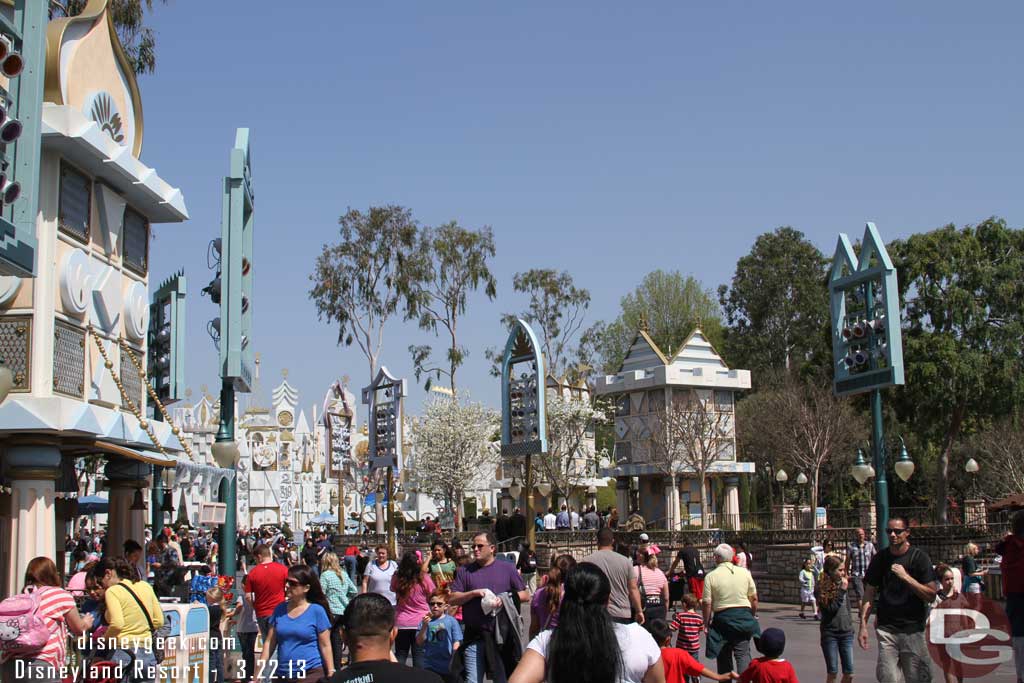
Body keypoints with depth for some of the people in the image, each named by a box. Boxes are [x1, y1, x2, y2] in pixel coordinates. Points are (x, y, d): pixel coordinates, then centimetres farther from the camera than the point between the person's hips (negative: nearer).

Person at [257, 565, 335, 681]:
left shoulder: (316, 611, -5)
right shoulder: (279, 609, 6)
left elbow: (325, 646, -5)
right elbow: (269, 643, 7)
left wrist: (331, 675, -8)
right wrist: (257, 674, 3)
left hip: (311, 674, -4)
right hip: (282, 675, 4)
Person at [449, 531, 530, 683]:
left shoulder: (507, 568, 7)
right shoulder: (465, 571, 9)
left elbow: (525, 595, 7)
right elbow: (453, 599, 4)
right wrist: (474, 593, -11)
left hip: (502, 635, 0)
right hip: (474, 636, 0)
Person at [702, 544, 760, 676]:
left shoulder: (711, 576, -5)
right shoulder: (744, 572, 1)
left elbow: (707, 603, -7)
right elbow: (754, 598, 5)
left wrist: (706, 623, 4)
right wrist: (753, 616, 19)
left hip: (722, 617, -1)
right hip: (744, 615, 1)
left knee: (724, 656, 13)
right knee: (743, 653, 2)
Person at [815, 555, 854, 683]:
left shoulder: (844, 584, 5)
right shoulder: (821, 588, -9)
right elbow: (830, 609, -17)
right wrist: (841, 590, -19)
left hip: (846, 632, 4)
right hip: (830, 633, -4)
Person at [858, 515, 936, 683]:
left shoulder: (919, 557, -2)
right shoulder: (880, 558, 6)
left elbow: (931, 596, -7)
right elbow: (869, 594, 7)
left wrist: (906, 577, -16)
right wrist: (863, 625, -1)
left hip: (913, 629, -1)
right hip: (886, 629, 2)